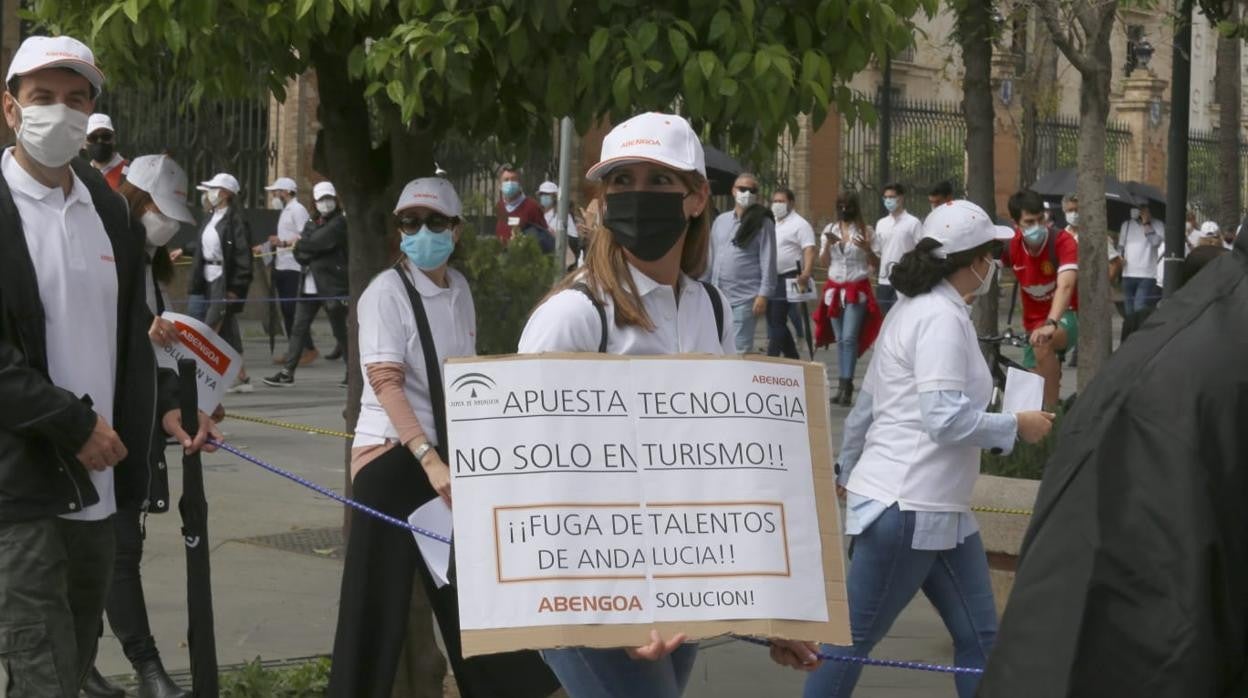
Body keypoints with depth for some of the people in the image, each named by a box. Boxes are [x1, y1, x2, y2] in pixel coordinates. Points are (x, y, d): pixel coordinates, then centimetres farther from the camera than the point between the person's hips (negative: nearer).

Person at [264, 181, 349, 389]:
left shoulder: (339, 223, -6)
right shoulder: (312, 224, 16)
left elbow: (316, 243, -17)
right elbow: (299, 254, 6)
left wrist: (301, 246, 0)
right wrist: (313, 255, -12)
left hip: (332, 286, -6)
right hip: (309, 285, 6)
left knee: (340, 331, 1)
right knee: (299, 328, 3)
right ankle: (287, 372, 4)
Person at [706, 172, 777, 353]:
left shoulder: (763, 223, -1)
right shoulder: (721, 220, 15)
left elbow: (768, 262, -6)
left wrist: (763, 295, -13)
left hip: (744, 299, -6)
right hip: (717, 298, 6)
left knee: (740, 350, -9)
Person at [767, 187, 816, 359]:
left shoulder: (799, 224, -6)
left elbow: (809, 250, -17)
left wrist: (806, 274, -31)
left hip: (788, 279, -8)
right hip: (770, 279, 8)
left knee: (776, 322, -11)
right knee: (774, 321, 11)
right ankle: (793, 359, 20)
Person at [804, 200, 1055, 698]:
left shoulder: (917, 308, 14)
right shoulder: (941, 317, -15)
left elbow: (868, 402, 19)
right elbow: (945, 418, -24)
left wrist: (847, 471, 28)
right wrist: (1016, 426, -12)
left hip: (937, 508, 10)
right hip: (907, 508, -10)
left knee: (978, 638, 10)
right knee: (854, 639, 2)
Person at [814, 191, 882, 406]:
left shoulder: (865, 231, -1)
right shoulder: (830, 230, 8)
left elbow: (876, 263, 1)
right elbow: (824, 263, 7)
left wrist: (867, 249, -18)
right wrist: (828, 244, -9)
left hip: (857, 290, -4)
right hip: (834, 289, 4)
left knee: (850, 338, -13)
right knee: (840, 339, 8)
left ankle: (846, 385, -14)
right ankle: (843, 385, 13)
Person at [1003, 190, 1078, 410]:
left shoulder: (1062, 242, -23)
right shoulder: (1010, 244, -9)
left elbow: (1065, 286, -37)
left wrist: (1050, 325, -53)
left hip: (1065, 317, -5)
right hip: (1034, 323, 6)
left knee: (1043, 344, -36)